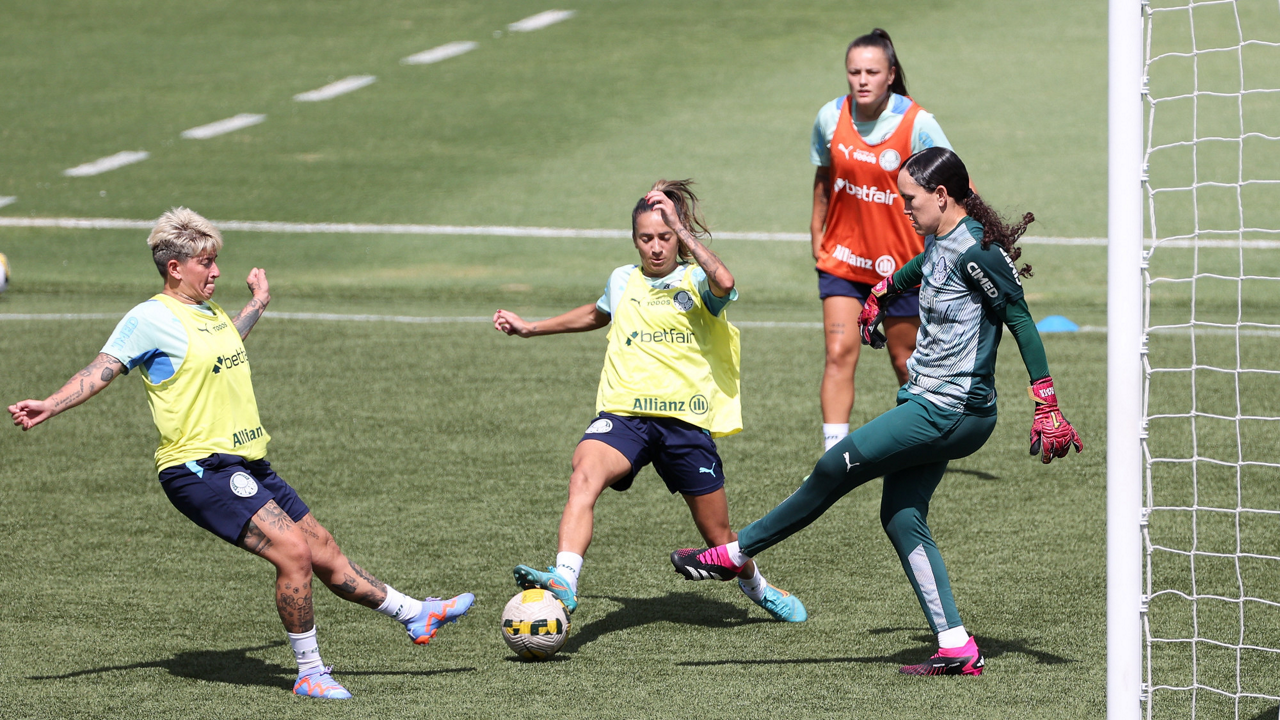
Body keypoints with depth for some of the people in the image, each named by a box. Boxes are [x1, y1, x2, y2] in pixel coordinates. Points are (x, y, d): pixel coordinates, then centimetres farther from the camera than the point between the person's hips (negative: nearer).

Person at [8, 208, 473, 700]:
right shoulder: (151, 318, -9)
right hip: (200, 469, -9)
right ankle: (310, 673, -10)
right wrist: (51, 406, -24)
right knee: (294, 552, -20)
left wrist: (258, 304, 51)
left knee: (324, 553, 16)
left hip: (247, 465, 9)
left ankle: (416, 615, 27)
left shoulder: (211, 314, 17)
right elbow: (102, 370, -11)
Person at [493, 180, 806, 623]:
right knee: (585, 475, -32)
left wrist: (680, 227, -26)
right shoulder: (623, 282, 15)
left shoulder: (695, 281, 2)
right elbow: (597, 315, 39)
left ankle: (756, 587, 42)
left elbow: (723, 283, -25)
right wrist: (531, 329, 45)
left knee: (719, 538, 9)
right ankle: (564, 580, -47)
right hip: (624, 414, 2)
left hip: (686, 419, -2)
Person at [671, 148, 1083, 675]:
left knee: (837, 468, -3)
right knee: (901, 516, 4)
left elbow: (1022, 322, -20)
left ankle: (735, 554, 9)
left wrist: (1046, 408, -22)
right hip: (929, 403, 10)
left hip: (949, 411, -10)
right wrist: (880, 295, 52)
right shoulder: (939, 243, 10)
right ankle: (956, 648, 1)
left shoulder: (976, 251, -18)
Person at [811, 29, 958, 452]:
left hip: (900, 260, -2)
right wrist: (817, 234, 17)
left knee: (904, 360, 9)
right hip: (842, 258, 2)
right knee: (839, 353, -12)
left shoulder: (916, 124, -15)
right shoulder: (831, 117, -6)